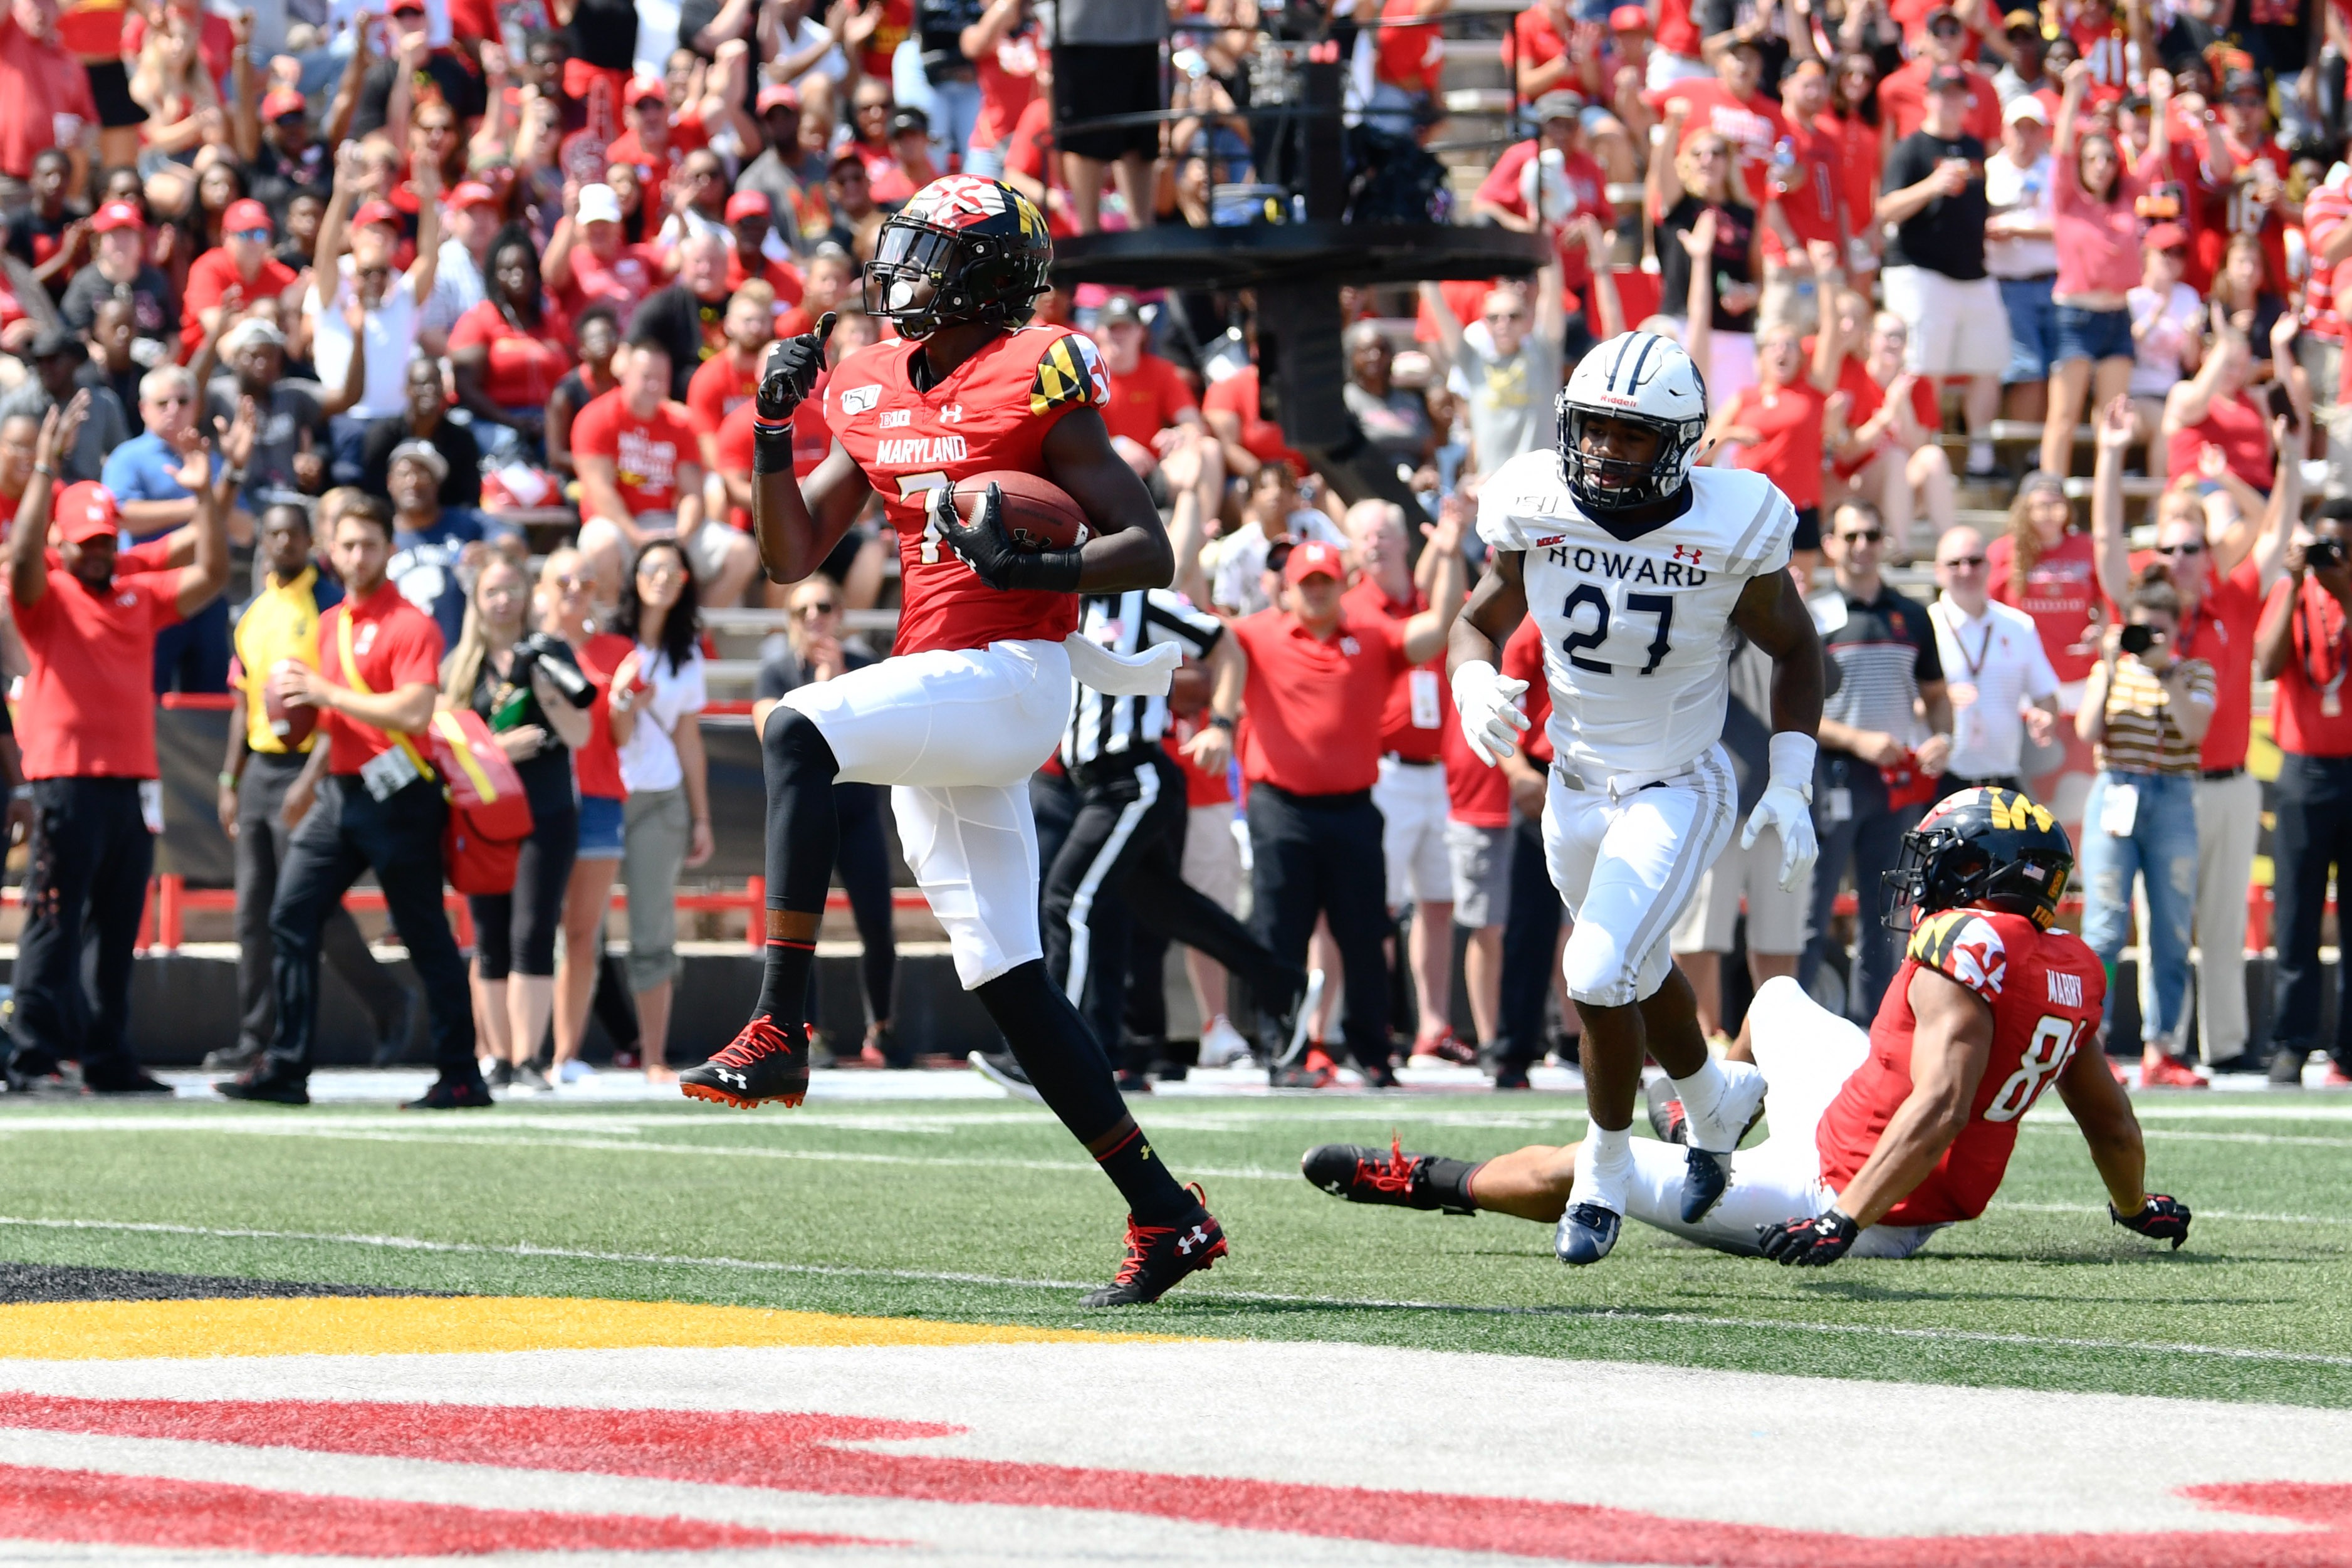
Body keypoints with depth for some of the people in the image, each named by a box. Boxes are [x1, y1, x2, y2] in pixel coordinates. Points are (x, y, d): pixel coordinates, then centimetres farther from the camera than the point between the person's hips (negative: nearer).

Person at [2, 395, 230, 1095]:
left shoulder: (140, 596, 17)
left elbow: (211, 575, 14)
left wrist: (206, 494, 2)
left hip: (133, 781, 6)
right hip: (67, 780, -6)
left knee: (118, 932, 10)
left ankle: (110, 1061, 16)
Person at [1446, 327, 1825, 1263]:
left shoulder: (1730, 527, -17)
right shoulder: (1534, 511, -11)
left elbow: (1794, 649, -2)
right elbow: (1482, 620, 4)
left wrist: (1790, 785, -8)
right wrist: (1475, 684, -19)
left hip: (1677, 789, -4)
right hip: (1577, 788, 4)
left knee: (1597, 975, -19)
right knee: (1640, 977, 22)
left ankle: (1606, 1167, 4)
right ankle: (1717, 1099, 53)